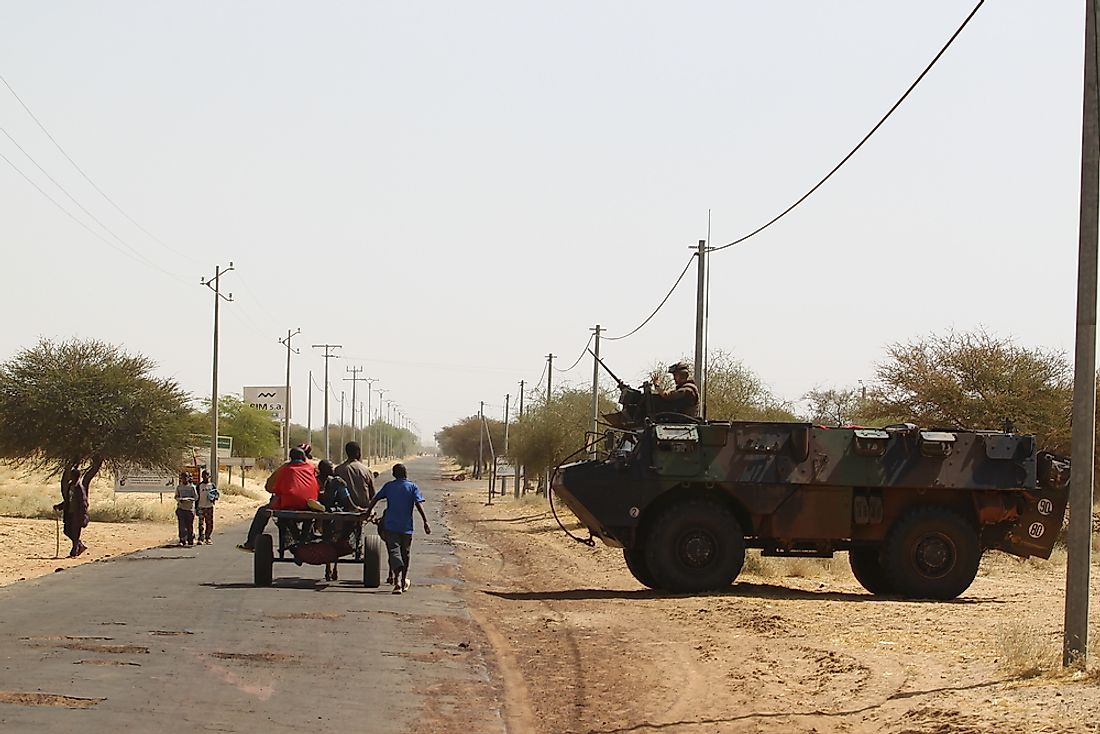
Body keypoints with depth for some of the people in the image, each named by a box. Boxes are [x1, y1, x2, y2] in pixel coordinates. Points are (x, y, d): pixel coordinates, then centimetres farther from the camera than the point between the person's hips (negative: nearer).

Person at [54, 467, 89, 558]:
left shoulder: (80, 488, -16)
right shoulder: (69, 485, 9)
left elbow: (83, 503, -16)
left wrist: (83, 519, -18)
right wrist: (58, 506, 9)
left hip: (77, 514, -8)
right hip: (69, 513, 8)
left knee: (75, 534, -1)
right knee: (67, 531, 11)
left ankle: (74, 553, 9)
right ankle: (81, 546, 27)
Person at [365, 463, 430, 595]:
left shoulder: (388, 486, 6)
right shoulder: (412, 487, 1)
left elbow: (375, 499, 6)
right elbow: (419, 504, -9)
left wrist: (367, 512, 18)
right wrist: (425, 522, -10)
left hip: (390, 526, 0)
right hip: (406, 527, 0)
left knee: (394, 551, -8)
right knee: (405, 554, 16)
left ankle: (397, 581, -30)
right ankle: (404, 581, 27)